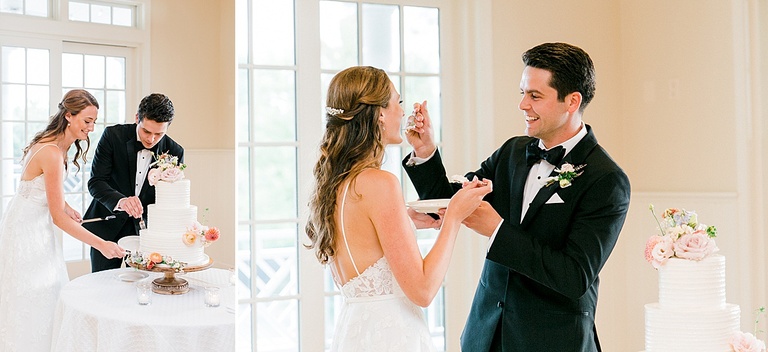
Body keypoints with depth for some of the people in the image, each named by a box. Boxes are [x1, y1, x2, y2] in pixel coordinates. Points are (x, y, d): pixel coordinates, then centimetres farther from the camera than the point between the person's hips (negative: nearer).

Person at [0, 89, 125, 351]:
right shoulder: (52, 153, -26)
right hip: (27, 229, -9)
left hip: (36, 224, 9)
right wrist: (101, 245, -25)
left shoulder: (55, 143, 3)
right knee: (30, 300, -1)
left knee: (47, 294, 13)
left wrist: (66, 207, 3)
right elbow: (58, 218, -26)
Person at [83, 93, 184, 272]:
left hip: (146, 229, 1)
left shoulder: (174, 152, -9)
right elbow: (95, 182, -15)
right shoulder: (113, 136, -12)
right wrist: (120, 200, -35)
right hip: (108, 226, 0)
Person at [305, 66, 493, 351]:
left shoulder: (328, 184, 3)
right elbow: (422, 290, -20)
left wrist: (407, 220, 12)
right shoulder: (379, 183, -21)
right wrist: (454, 216, -12)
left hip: (351, 329, 8)